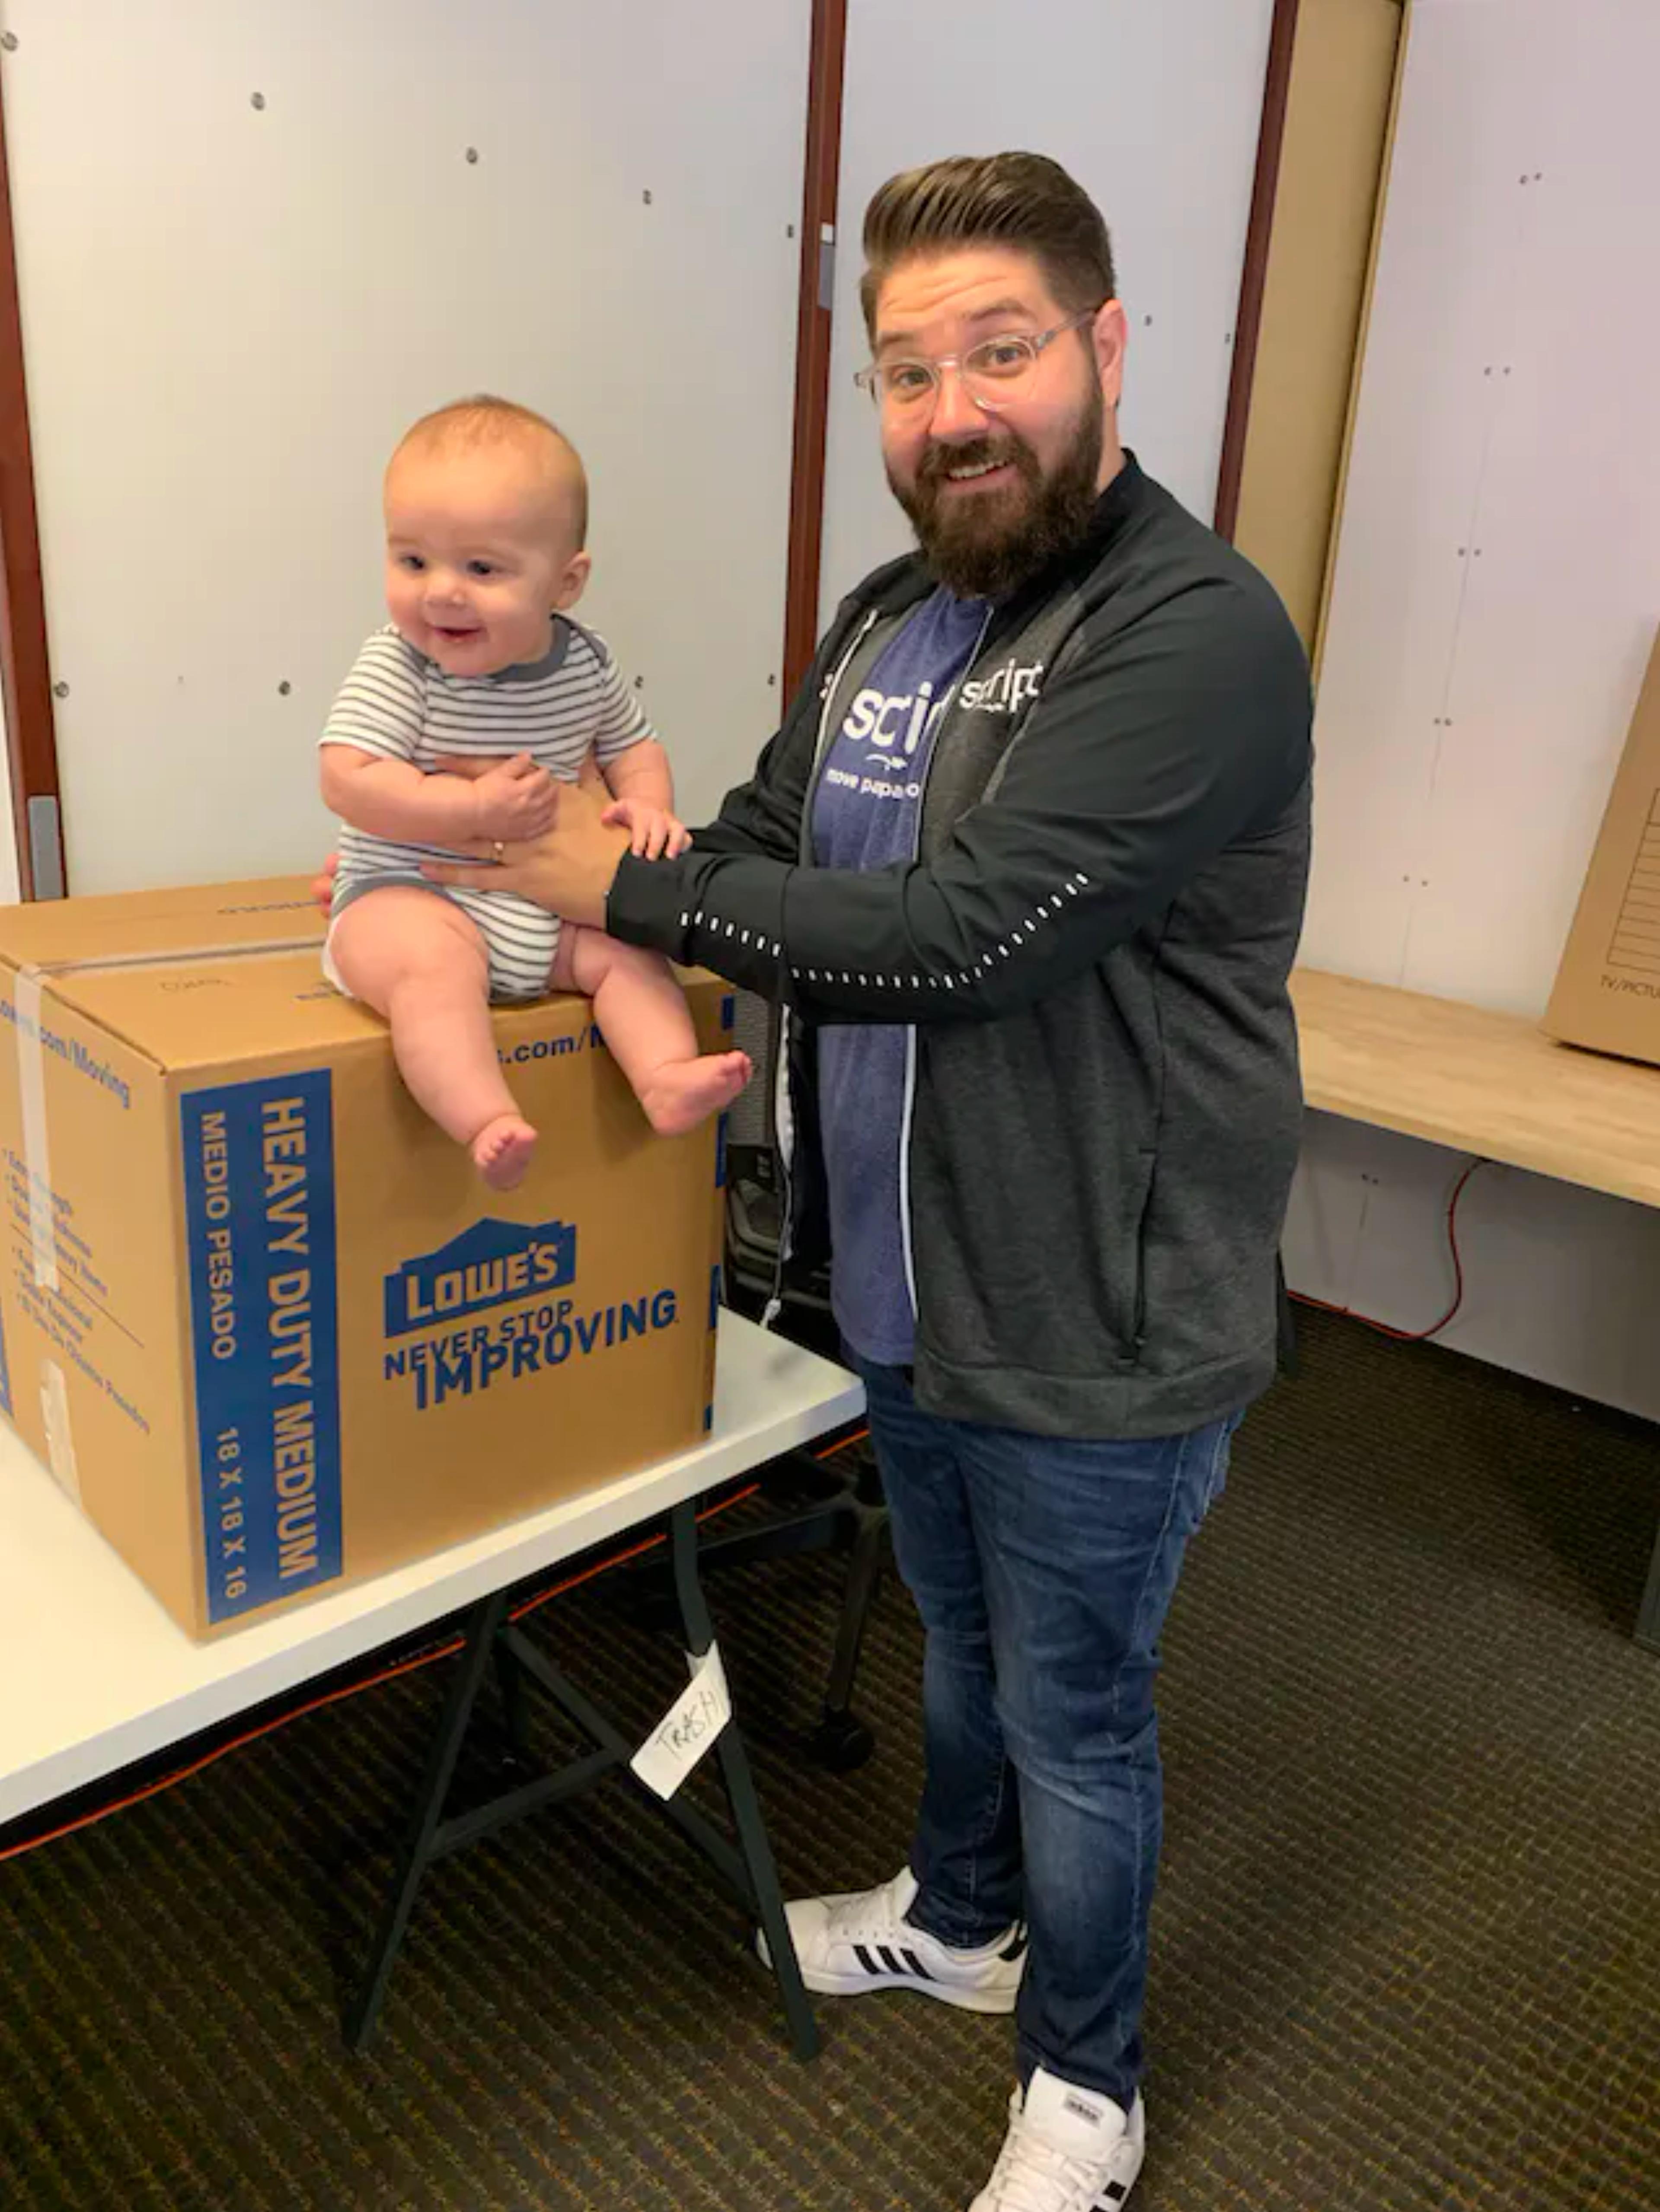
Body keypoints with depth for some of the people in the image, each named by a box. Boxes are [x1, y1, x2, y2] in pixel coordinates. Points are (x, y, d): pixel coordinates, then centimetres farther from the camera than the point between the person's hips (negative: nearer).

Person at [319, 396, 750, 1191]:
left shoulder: (584, 667, -1)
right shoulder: (395, 667, -14)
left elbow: (634, 745, 16)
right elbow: (350, 782, -21)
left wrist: (648, 807, -6)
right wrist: (479, 809, -25)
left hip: (546, 901, 5)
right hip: (406, 894, -5)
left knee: (626, 949, -8)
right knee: (435, 962, -33)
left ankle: (667, 1078, -15)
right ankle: (487, 1120, -39)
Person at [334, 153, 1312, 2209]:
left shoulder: (1198, 632, -21)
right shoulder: (888, 617, 5)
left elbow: (961, 933, -30)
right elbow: (758, 844, 11)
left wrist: (625, 889, -20)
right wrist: (470, 869, -2)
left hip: (1097, 1339, -7)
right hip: (906, 1290, 7)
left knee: (1072, 1716, 14)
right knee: (959, 1638, 28)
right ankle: (958, 1916, 56)